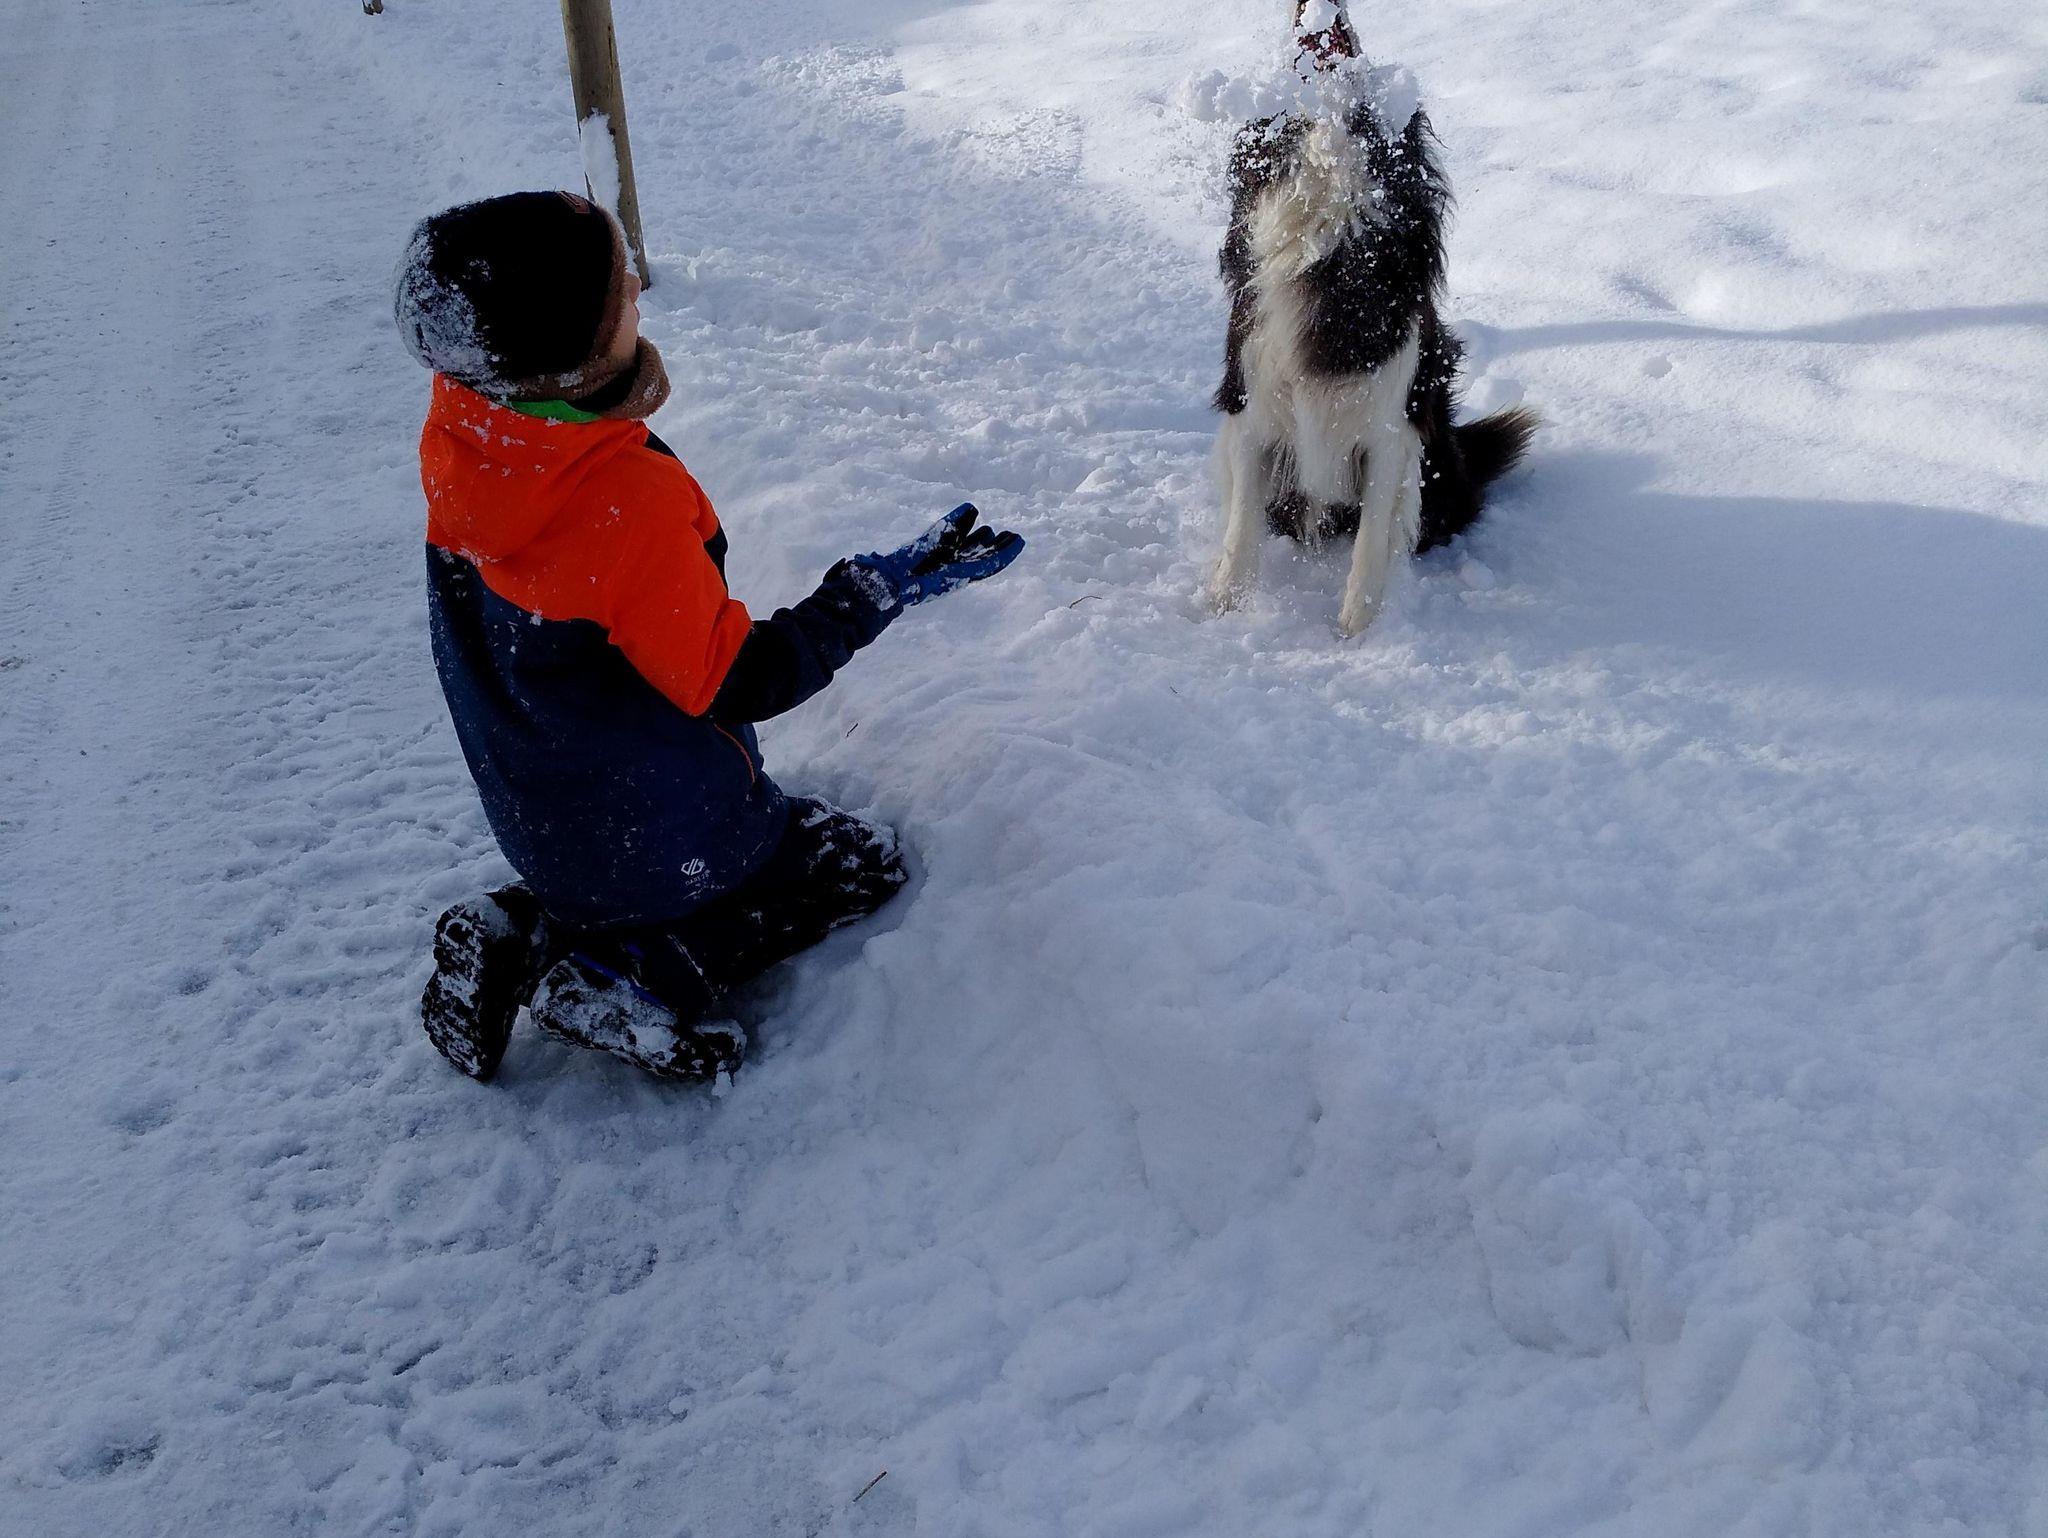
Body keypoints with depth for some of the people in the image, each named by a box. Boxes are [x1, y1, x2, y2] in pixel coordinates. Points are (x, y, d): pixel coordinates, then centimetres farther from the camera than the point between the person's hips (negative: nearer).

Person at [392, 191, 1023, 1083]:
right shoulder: (633, 502, -36)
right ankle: (633, 981, -2)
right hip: (654, 838, -7)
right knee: (864, 864, 16)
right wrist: (882, 589, -19)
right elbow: (735, 682, -24)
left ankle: (521, 935, 12)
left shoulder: (457, 437, -13)